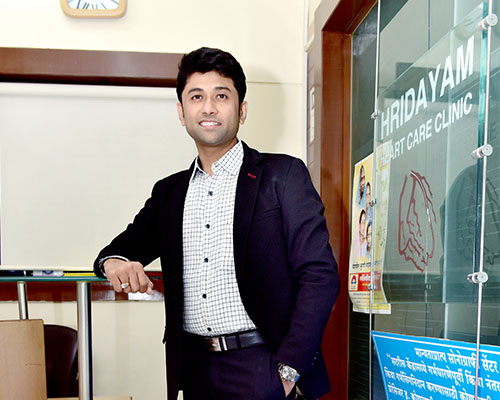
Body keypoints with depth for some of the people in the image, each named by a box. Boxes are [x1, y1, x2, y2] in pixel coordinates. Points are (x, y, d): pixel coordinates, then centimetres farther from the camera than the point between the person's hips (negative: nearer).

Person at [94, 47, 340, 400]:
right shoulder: (169, 192, 10)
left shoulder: (284, 175, -4)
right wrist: (113, 262, -8)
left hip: (261, 367, -4)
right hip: (196, 368, 5)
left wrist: (288, 369, -15)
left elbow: (320, 276, -9)